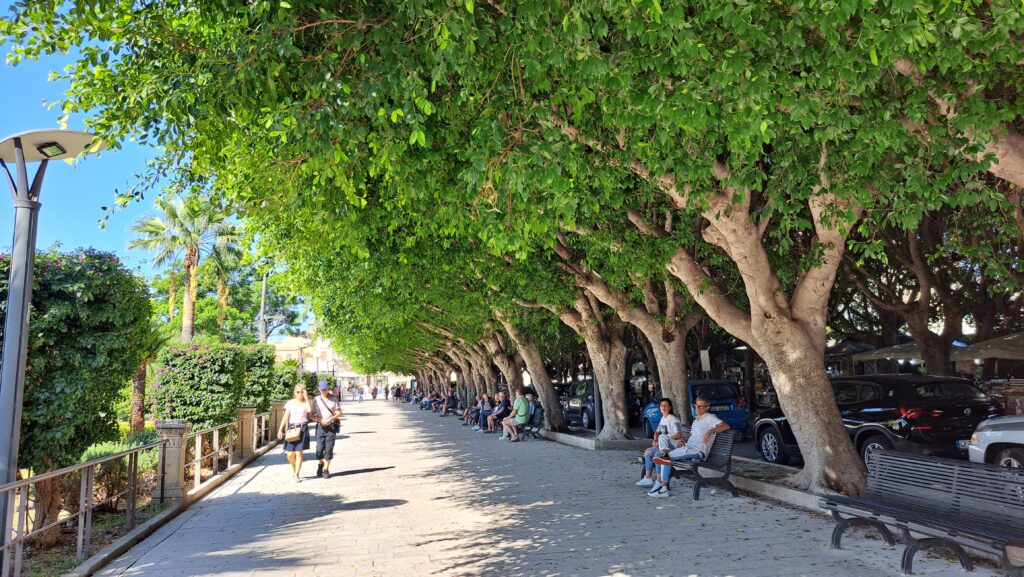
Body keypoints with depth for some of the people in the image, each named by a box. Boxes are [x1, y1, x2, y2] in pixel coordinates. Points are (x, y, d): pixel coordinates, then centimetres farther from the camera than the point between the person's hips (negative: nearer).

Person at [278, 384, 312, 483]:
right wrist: (280, 430, -2)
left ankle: (296, 475, 5)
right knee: (290, 454, 0)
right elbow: (285, 417, 5)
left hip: (302, 429, -1)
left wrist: (306, 398, -9)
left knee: (299, 453, -5)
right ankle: (293, 467, 32)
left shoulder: (306, 402, 6)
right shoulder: (290, 403, 7)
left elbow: (309, 410, -16)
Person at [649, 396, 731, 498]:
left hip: (698, 452, -9)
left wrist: (711, 431, -29)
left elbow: (726, 426, -16)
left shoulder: (710, 417, -2)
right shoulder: (696, 419, 24)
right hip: (688, 448, 9)